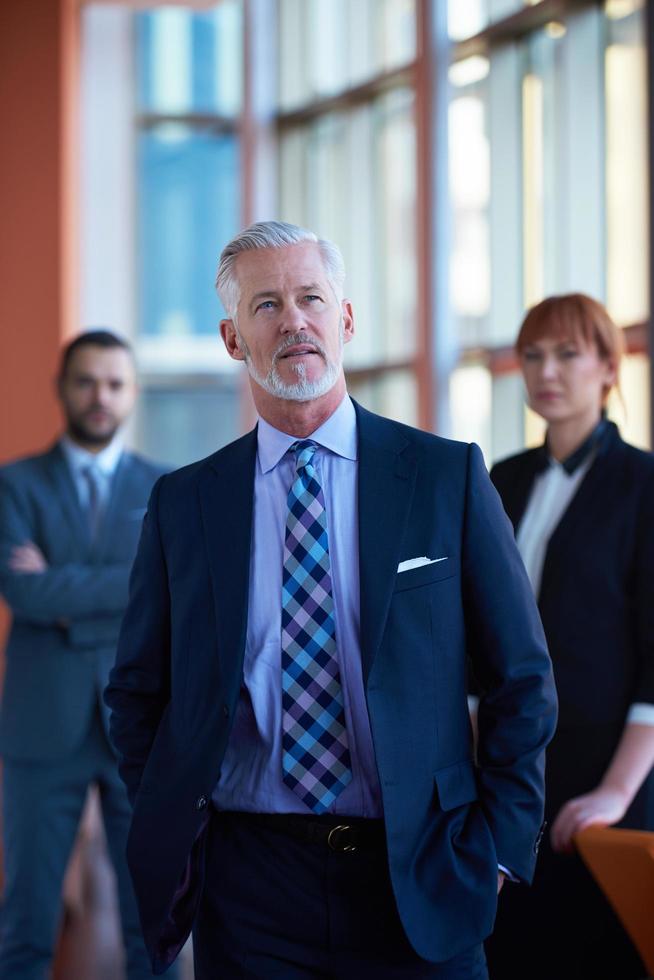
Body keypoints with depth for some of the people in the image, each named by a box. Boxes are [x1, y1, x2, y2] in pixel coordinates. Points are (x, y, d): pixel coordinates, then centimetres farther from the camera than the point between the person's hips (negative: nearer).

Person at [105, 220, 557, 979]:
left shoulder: (448, 476, 1)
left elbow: (522, 679, 3)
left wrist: (497, 849, -3)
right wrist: (171, 842, 3)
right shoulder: (183, 503, 5)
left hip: (415, 880, -1)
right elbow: (136, 691, 13)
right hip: (248, 882, 1)